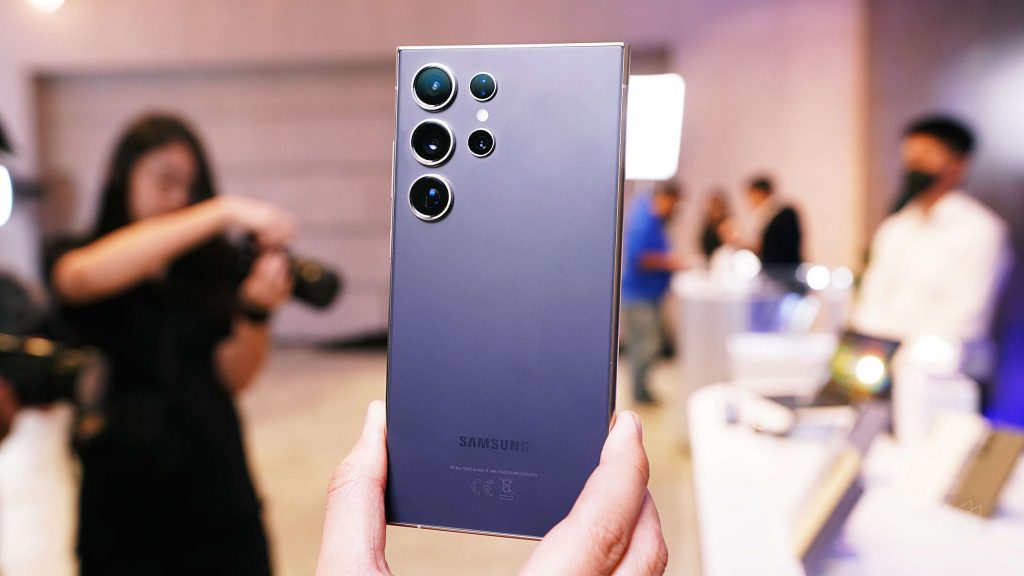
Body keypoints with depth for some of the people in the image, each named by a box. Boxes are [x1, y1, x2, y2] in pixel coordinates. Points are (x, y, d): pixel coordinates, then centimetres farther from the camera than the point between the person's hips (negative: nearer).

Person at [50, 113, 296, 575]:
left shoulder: (208, 269, 0)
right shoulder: (74, 258, -3)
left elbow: (234, 377, -5)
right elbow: (87, 276, -28)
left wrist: (256, 310, -25)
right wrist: (224, 211, -31)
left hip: (218, 490, 2)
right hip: (124, 498, -1)